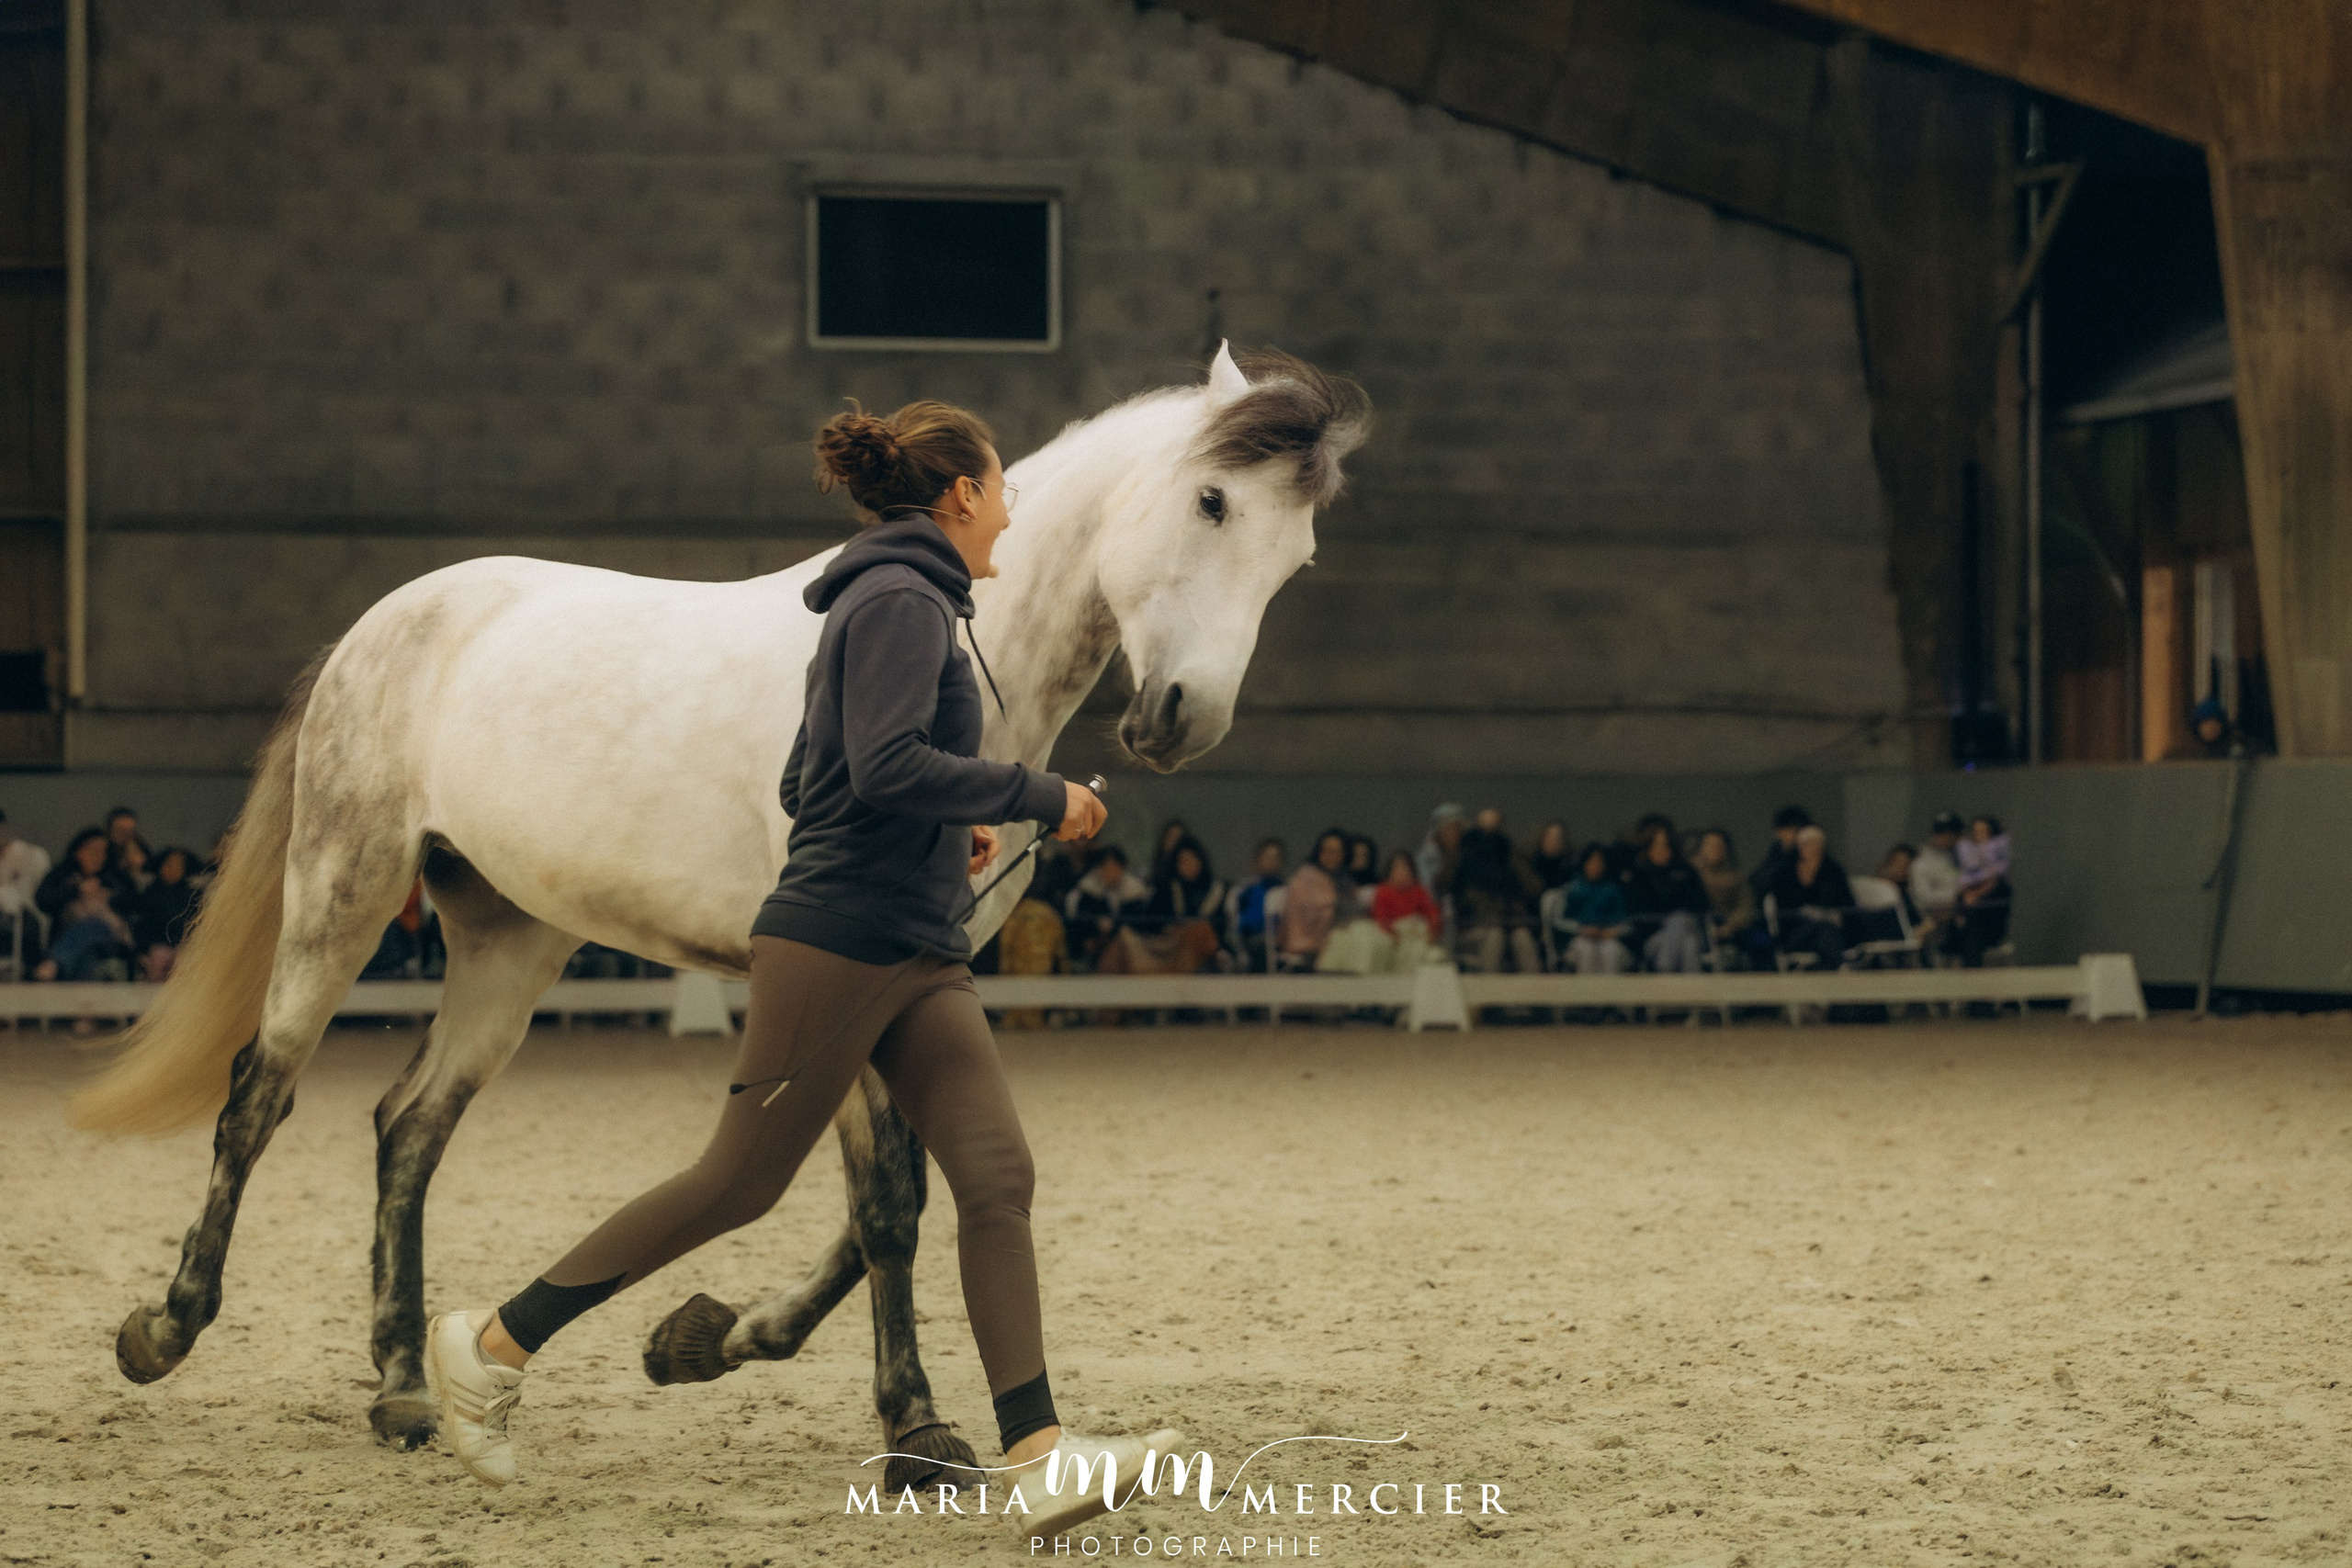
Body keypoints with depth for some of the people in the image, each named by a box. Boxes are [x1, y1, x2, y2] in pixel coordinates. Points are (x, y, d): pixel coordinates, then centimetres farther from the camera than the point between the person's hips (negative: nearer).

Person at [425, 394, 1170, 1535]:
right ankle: (493, 1346, 9)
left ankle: (1039, 1458, -14)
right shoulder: (902, 601, -10)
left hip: (918, 959, 10)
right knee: (739, 1184, -3)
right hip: (837, 940, -10)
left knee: (997, 1175, -5)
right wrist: (1037, 797, -15)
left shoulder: (896, 603, 20)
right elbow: (886, 766, -24)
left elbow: (807, 782, 25)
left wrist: (952, 829, 17)